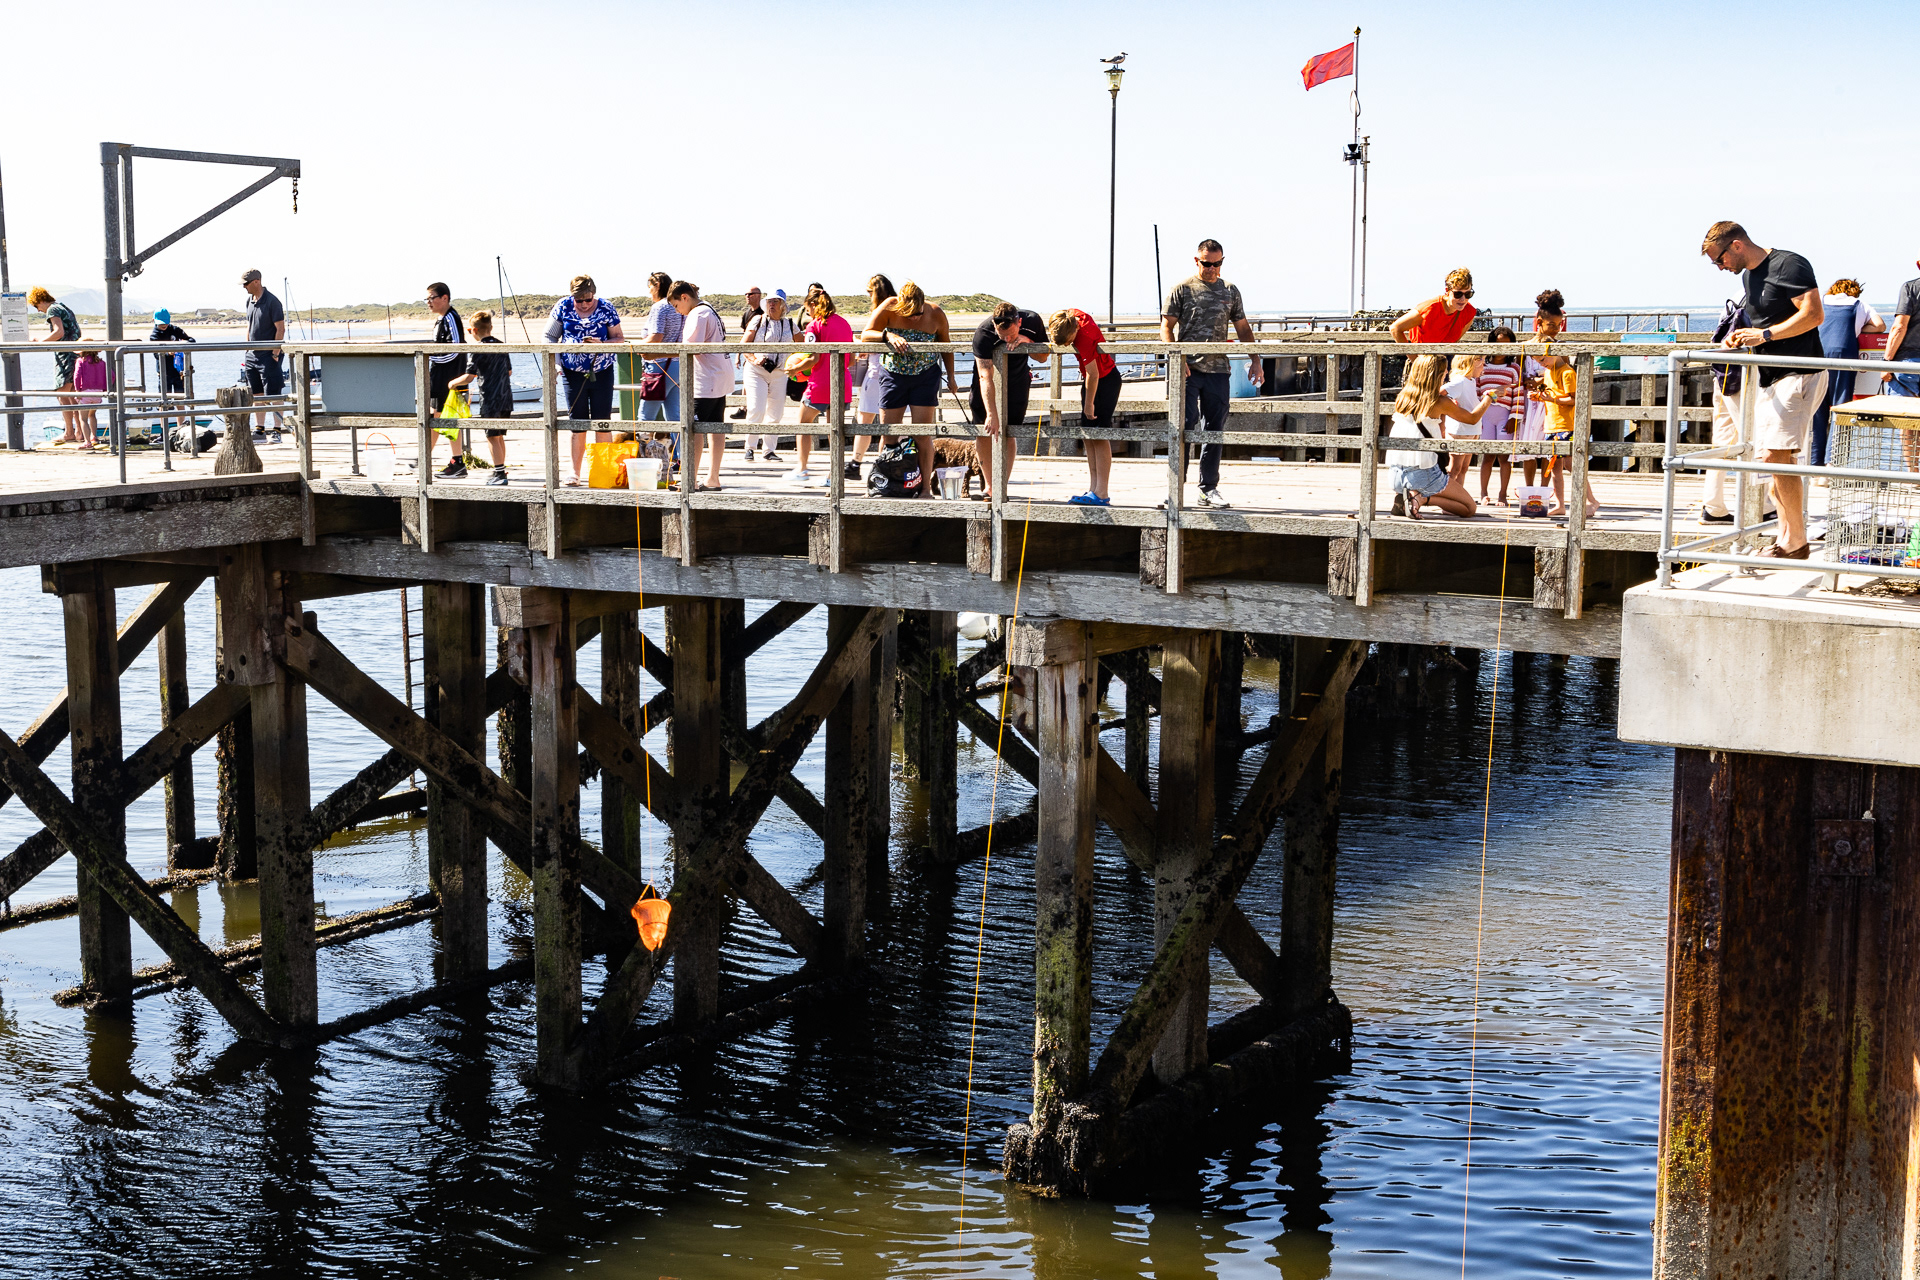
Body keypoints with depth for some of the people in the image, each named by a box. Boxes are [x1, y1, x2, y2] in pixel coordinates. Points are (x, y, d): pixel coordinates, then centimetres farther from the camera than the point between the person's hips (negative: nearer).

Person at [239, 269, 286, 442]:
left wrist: (275, 353, -17)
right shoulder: (249, 301, 11)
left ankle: (277, 431, -1)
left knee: (273, 394, -5)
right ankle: (259, 430, 13)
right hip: (252, 355, 8)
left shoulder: (272, 301, -11)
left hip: (268, 356, -8)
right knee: (257, 395, 9)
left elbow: (280, 329, -13)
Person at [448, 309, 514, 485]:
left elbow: (469, 377, -14)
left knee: (492, 437, -3)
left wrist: (453, 382, 4)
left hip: (490, 401, -7)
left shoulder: (478, 349, -11)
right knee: (499, 436, 16)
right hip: (506, 398, 7)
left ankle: (499, 472, -6)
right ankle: (500, 470, 23)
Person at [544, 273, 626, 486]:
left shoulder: (606, 308, -5)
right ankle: (575, 474, 10)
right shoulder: (564, 307, -2)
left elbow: (619, 339, 0)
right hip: (573, 373, 1)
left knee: (602, 424, 0)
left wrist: (601, 344, -20)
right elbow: (550, 336, 6)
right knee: (577, 426, 3)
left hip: (602, 373, -1)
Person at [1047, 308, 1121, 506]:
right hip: (1090, 378, 9)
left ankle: (1102, 494, -14)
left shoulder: (1085, 338, -32)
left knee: (1099, 436, -12)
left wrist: (1089, 404, -14)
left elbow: (1093, 374, -25)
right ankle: (1093, 489, 8)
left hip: (1106, 380, -9)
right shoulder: (1072, 315, -10)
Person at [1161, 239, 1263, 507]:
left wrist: (1255, 361, 9)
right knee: (1185, 426, -9)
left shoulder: (1230, 291, 14)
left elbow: (1243, 329, 19)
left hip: (1218, 370, 4)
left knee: (1215, 429, 5)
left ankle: (1209, 488, 12)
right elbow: (1166, 326, -1)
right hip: (1188, 369, -4)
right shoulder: (1182, 289, 3)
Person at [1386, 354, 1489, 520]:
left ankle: (1402, 497, 8)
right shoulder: (1439, 403, -8)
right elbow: (1473, 419, 9)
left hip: (1394, 475, 6)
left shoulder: (1402, 398, 7)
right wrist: (1489, 397, 22)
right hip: (1422, 474, -6)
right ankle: (1422, 497, -10)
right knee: (1469, 507, 9)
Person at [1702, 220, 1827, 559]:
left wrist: (1765, 334, -20)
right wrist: (1743, 336, 10)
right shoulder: (1748, 275, 17)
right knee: (1776, 458, 8)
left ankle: (1795, 544, -8)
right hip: (1769, 375, 10)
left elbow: (1814, 314, -19)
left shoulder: (1789, 265, -11)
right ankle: (1786, 534, 14)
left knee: (1776, 455, -14)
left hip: (1798, 375, -10)